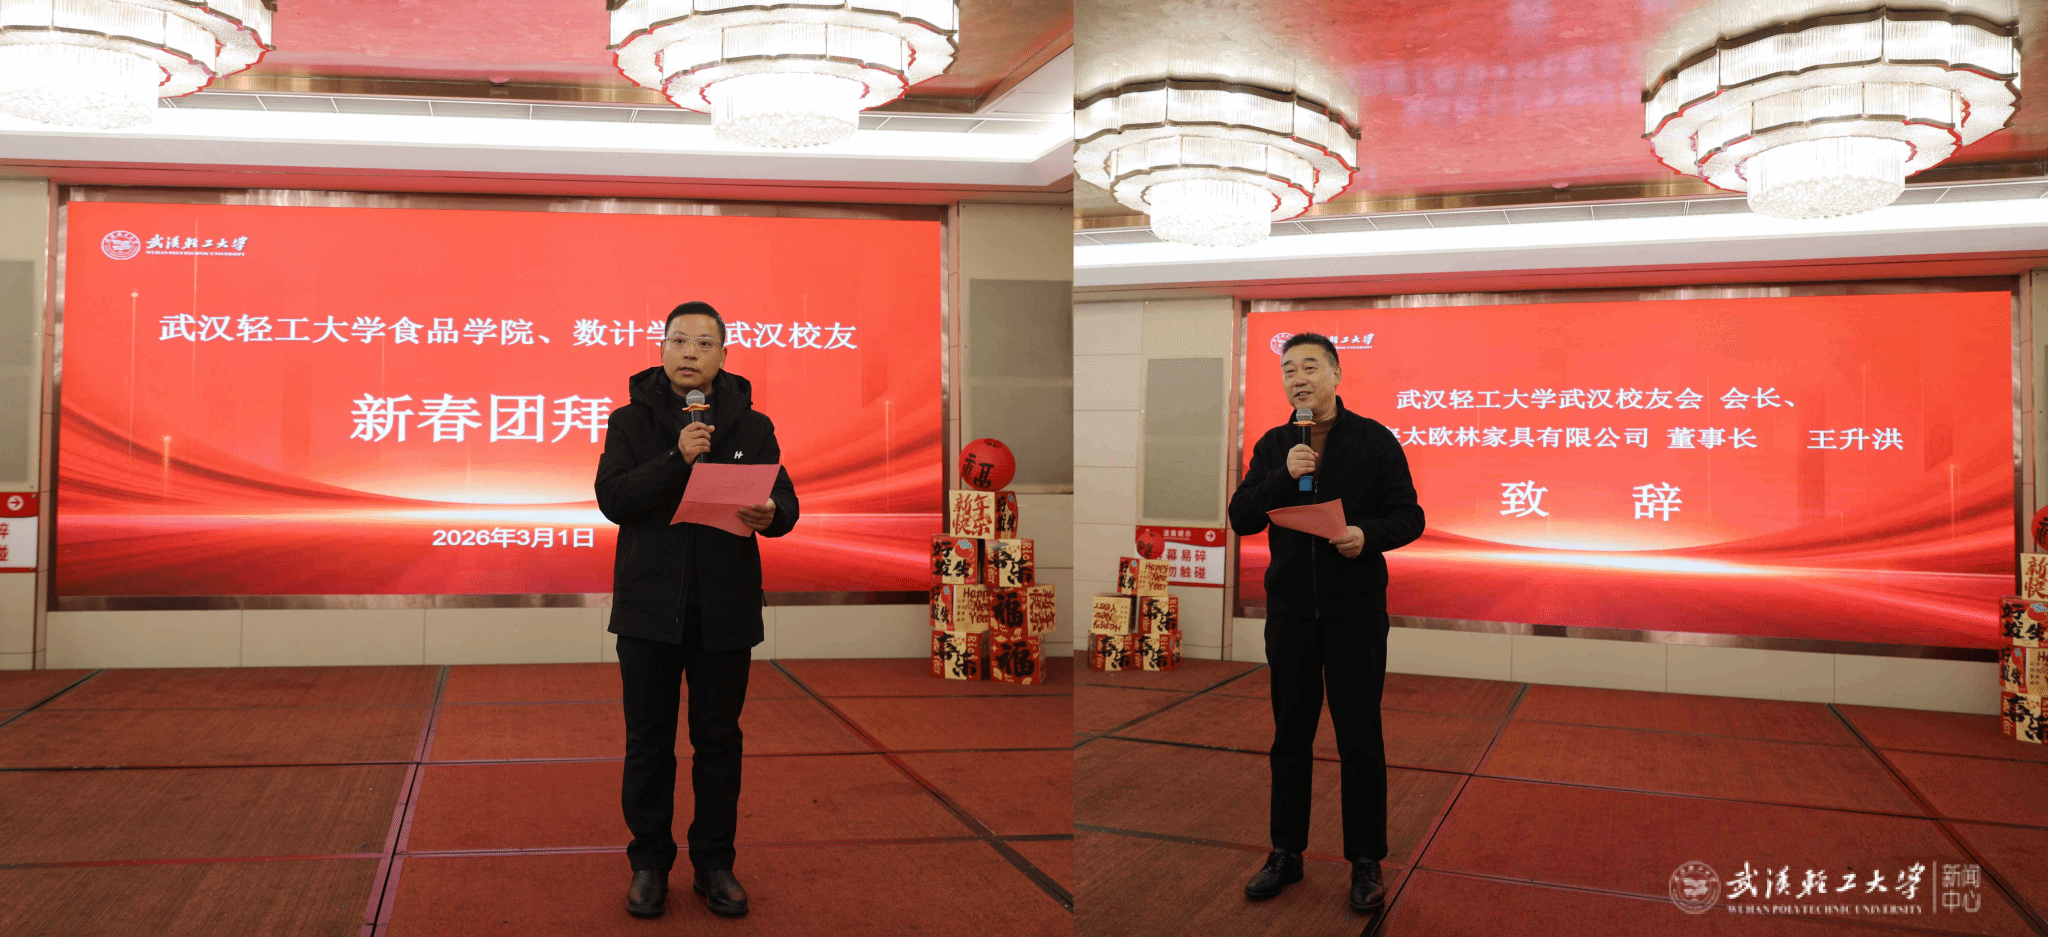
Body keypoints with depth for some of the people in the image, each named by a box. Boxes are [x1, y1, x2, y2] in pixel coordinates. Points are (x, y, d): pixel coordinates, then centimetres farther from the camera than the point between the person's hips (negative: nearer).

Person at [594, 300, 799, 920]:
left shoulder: (752, 426, 6)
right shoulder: (631, 421, 3)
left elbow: (786, 503, 1)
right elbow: (611, 498, -10)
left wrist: (769, 512, -22)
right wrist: (677, 458, -22)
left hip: (725, 609, 1)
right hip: (650, 606, 0)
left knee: (718, 740, 9)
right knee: (648, 742, 8)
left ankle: (715, 864, 22)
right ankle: (649, 864, 22)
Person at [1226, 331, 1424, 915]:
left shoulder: (1374, 440, -1)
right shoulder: (1272, 446, 8)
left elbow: (1409, 517, -2)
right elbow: (1241, 519, 0)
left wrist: (1370, 534, -22)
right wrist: (1283, 477, -15)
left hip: (1355, 610, -3)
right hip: (1289, 610, 3)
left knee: (1360, 741, 2)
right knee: (1290, 736, 12)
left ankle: (1366, 862, 15)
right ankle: (1286, 853, 25)